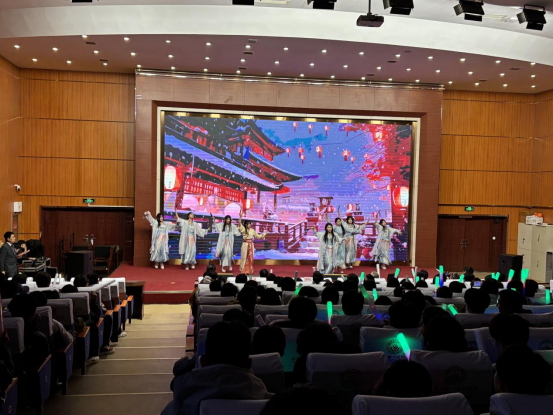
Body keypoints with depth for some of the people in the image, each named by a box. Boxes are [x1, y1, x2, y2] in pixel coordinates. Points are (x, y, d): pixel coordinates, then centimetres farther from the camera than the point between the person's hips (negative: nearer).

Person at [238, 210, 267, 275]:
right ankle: (243, 270, 9)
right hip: (245, 244, -4)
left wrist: (263, 235, 10)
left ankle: (249, 270, 15)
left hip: (251, 245, 4)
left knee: (250, 258, 5)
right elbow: (240, 223, -21)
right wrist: (240, 217, -32)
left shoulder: (252, 230, 8)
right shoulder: (243, 229, -4)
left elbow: (258, 236, 19)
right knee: (244, 257, 1)